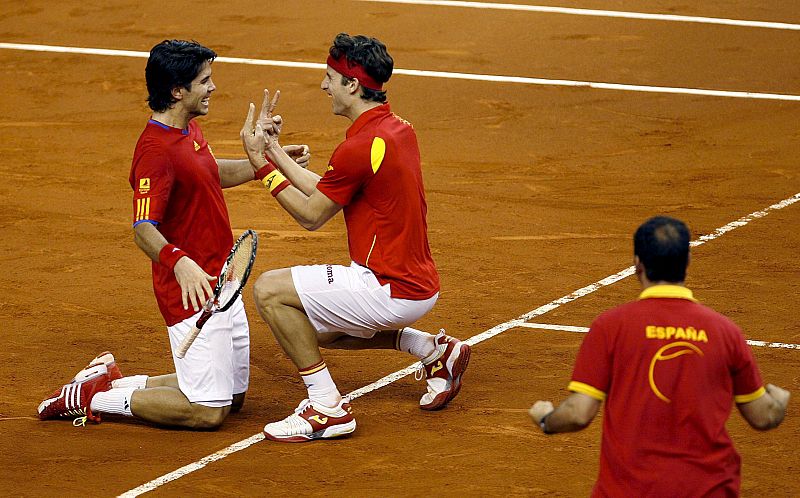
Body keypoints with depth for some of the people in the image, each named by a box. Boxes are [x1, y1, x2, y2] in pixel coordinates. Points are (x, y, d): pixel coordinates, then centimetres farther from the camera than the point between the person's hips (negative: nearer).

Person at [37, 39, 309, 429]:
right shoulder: (157, 149, -22)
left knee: (233, 397, 17)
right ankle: (91, 397, 0)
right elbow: (143, 229, -29)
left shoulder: (189, 130, 8)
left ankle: (114, 380, 22)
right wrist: (179, 263, -47)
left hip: (221, 288, 10)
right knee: (209, 411, -11)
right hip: (193, 293, -10)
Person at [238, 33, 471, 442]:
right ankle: (435, 350, 21)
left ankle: (328, 408, -7)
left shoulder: (358, 149, -22)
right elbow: (325, 193, 14)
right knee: (315, 329, 28)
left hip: (391, 291, -10)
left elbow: (311, 215, -8)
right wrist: (274, 150, 16)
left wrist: (260, 164, -2)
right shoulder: (398, 129, 8)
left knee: (269, 291, -9)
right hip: (418, 283, 10)